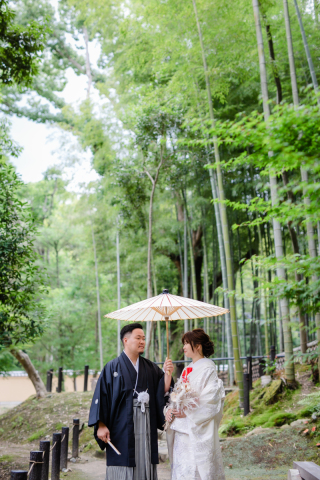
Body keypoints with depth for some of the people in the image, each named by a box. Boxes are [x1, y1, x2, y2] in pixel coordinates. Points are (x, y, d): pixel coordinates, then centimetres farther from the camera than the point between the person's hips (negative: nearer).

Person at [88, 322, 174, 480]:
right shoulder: (113, 367, -2)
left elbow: (163, 391, 4)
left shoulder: (150, 368, 10)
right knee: (123, 466, 0)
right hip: (123, 426, -4)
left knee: (144, 466, 5)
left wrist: (167, 373, -11)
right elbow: (101, 395, -7)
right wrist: (101, 425, -13)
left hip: (146, 425, 4)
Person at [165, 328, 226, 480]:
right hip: (182, 429, 8)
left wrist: (188, 412, -18)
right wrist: (170, 409, -1)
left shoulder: (207, 368, -10)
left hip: (198, 431, -7)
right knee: (181, 468, 9)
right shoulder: (188, 369, 15)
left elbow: (212, 399, -16)